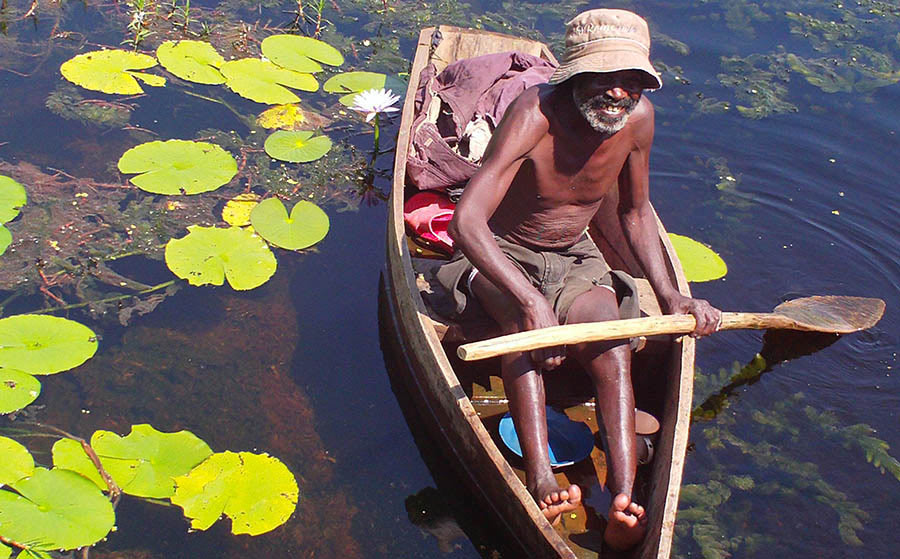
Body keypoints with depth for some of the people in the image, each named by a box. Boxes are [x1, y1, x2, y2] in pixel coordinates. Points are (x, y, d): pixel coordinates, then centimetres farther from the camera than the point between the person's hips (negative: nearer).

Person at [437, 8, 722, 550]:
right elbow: (466, 220, -40)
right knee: (522, 324, -37)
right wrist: (532, 302, -49)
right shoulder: (535, 113, -30)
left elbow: (635, 211, 6)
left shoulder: (638, 117, -12)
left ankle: (624, 501, -35)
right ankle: (541, 480, -47)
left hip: (577, 260, 4)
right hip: (502, 255, -4)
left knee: (614, 352, -26)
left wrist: (669, 294, -4)